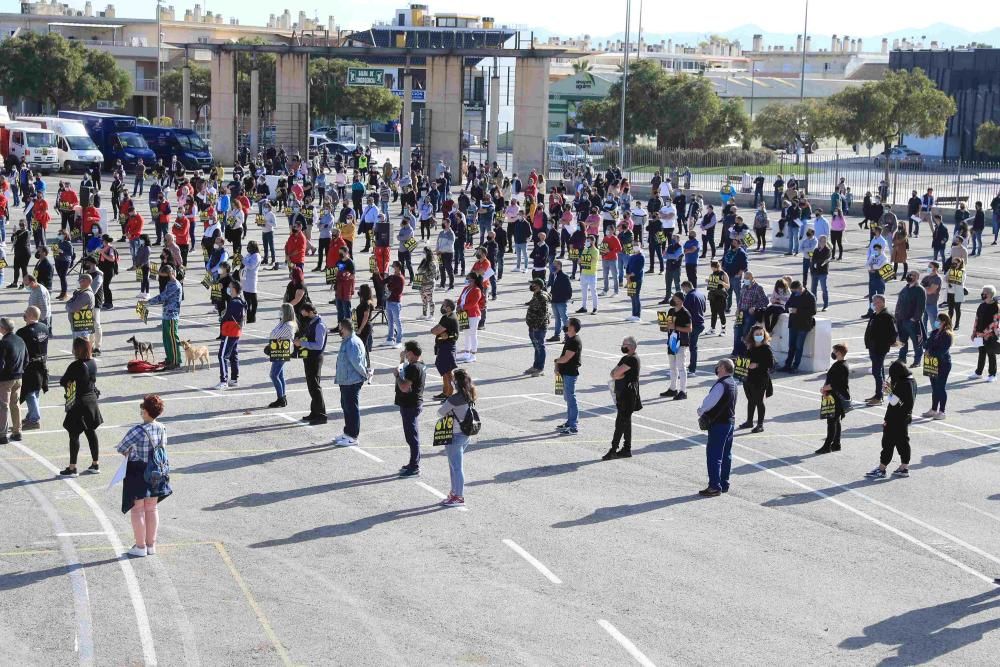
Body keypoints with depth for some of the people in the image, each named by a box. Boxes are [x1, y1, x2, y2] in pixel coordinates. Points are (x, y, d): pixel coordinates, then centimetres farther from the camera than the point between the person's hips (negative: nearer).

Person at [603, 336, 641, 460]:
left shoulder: (632, 359, -14)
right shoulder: (625, 358, 18)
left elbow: (616, 373, -20)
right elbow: (613, 373, 13)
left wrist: (616, 373, 1)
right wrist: (618, 375, -7)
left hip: (628, 393, -10)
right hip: (622, 393, 10)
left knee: (621, 422, -8)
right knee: (625, 421, 12)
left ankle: (613, 450, -8)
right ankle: (626, 449, 17)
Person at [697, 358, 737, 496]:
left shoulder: (720, 385, -21)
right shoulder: (732, 383, 10)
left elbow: (709, 403, -20)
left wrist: (701, 411, 0)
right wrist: (705, 413, 10)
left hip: (719, 423, -10)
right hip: (730, 420, 10)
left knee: (713, 455, -5)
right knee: (726, 454, 14)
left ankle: (715, 486, -5)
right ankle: (724, 484, 21)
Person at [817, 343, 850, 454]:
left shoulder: (841, 367, -19)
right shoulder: (837, 365, 13)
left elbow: (835, 384, -24)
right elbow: (832, 381, 18)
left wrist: (824, 388, -11)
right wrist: (825, 388, 0)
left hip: (838, 398, -10)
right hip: (837, 398, 10)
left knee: (832, 421, -6)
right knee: (836, 421, 15)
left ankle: (827, 446, -4)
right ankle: (836, 444, 22)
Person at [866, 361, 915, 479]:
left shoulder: (902, 384, -23)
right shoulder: (911, 381, 5)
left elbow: (894, 401, -20)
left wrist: (889, 391, -5)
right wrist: (892, 390, 4)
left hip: (895, 420, -9)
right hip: (905, 418, 9)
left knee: (888, 442, -1)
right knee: (902, 441, 15)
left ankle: (881, 469, 6)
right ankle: (904, 468, 20)